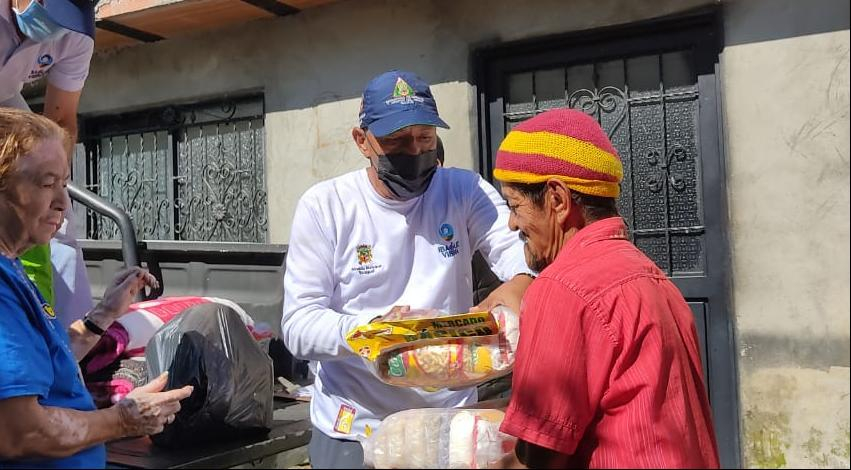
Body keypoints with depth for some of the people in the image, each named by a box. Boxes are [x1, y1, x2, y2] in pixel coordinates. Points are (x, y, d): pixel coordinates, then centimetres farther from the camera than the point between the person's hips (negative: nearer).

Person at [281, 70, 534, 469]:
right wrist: (371, 329, -32)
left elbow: (516, 248, -17)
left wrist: (520, 283, -40)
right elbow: (299, 324, -14)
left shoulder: (466, 192, -2)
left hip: (452, 419, 2)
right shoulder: (323, 206, -9)